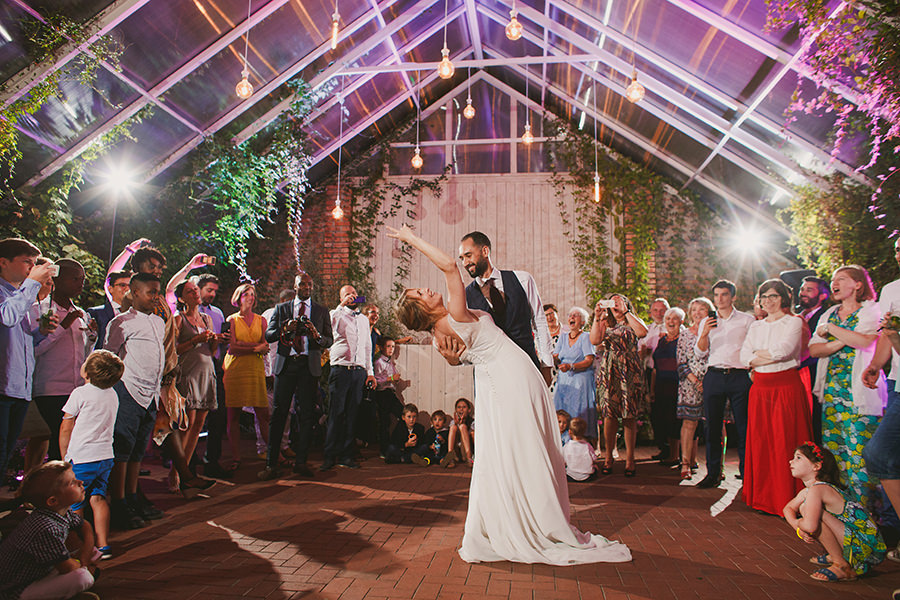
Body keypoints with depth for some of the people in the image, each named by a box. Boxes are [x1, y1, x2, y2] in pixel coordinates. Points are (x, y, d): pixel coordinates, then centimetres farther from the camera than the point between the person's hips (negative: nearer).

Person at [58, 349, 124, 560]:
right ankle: (103, 545, 8)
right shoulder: (113, 395, 8)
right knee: (98, 498, 10)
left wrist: (65, 457, 7)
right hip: (106, 456, 6)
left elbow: (66, 428, -6)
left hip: (81, 458, -6)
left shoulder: (80, 394, -11)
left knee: (74, 504, 5)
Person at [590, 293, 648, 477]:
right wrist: (597, 317, -10)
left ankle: (629, 459, 6)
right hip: (609, 373, 2)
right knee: (609, 415, -1)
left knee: (629, 417, -1)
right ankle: (608, 457, 8)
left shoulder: (633, 323, 10)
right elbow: (594, 340, -3)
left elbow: (643, 332, -14)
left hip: (629, 373, -1)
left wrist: (626, 311, -12)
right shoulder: (606, 324, 15)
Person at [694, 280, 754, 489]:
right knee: (712, 426, 2)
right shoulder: (706, 322, 14)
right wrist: (704, 334, -9)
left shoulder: (747, 320, 8)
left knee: (743, 427, -2)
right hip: (713, 376, 2)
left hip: (739, 376, -2)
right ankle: (713, 473, 10)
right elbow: (700, 353, 8)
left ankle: (746, 472, 9)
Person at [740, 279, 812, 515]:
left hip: (786, 387, -5)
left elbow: (784, 350, -15)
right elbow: (744, 356, 3)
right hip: (760, 388, 5)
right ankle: (762, 497, 12)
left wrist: (758, 354, -1)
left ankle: (787, 500, 3)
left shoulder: (793, 322, 1)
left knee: (785, 443, -5)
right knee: (760, 441, 4)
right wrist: (773, 356, -10)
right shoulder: (756, 326, 15)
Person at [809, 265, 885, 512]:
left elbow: (864, 340, -16)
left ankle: (864, 508, -2)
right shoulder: (829, 314, 19)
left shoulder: (871, 311, 2)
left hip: (858, 390, -6)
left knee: (859, 450, -9)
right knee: (832, 448, 3)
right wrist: (842, 342, -8)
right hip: (831, 389, 6)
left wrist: (831, 329, -4)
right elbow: (814, 349, 8)